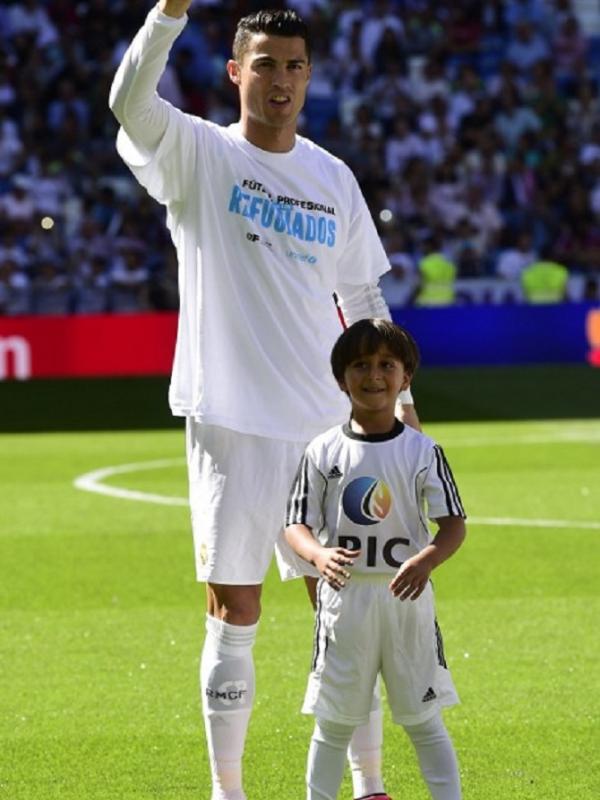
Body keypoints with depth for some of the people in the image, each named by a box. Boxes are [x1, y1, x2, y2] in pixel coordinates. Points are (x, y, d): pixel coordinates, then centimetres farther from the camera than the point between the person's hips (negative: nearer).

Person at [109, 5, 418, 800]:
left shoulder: (333, 179, 10)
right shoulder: (199, 155, -2)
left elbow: (363, 299, 19)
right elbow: (129, 102, -22)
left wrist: (399, 402, 16)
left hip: (326, 427, 4)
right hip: (231, 426, -3)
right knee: (233, 616, 0)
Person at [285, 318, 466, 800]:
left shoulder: (422, 452, -1)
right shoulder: (324, 452, 1)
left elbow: (454, 525, -3)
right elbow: (297, 525, 0)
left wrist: (426, 561, -23)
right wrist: (319, 554, -22)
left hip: (406, 597, -1)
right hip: (344, 596, 1)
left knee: (423, 720, 4)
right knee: (334, 722, 9)